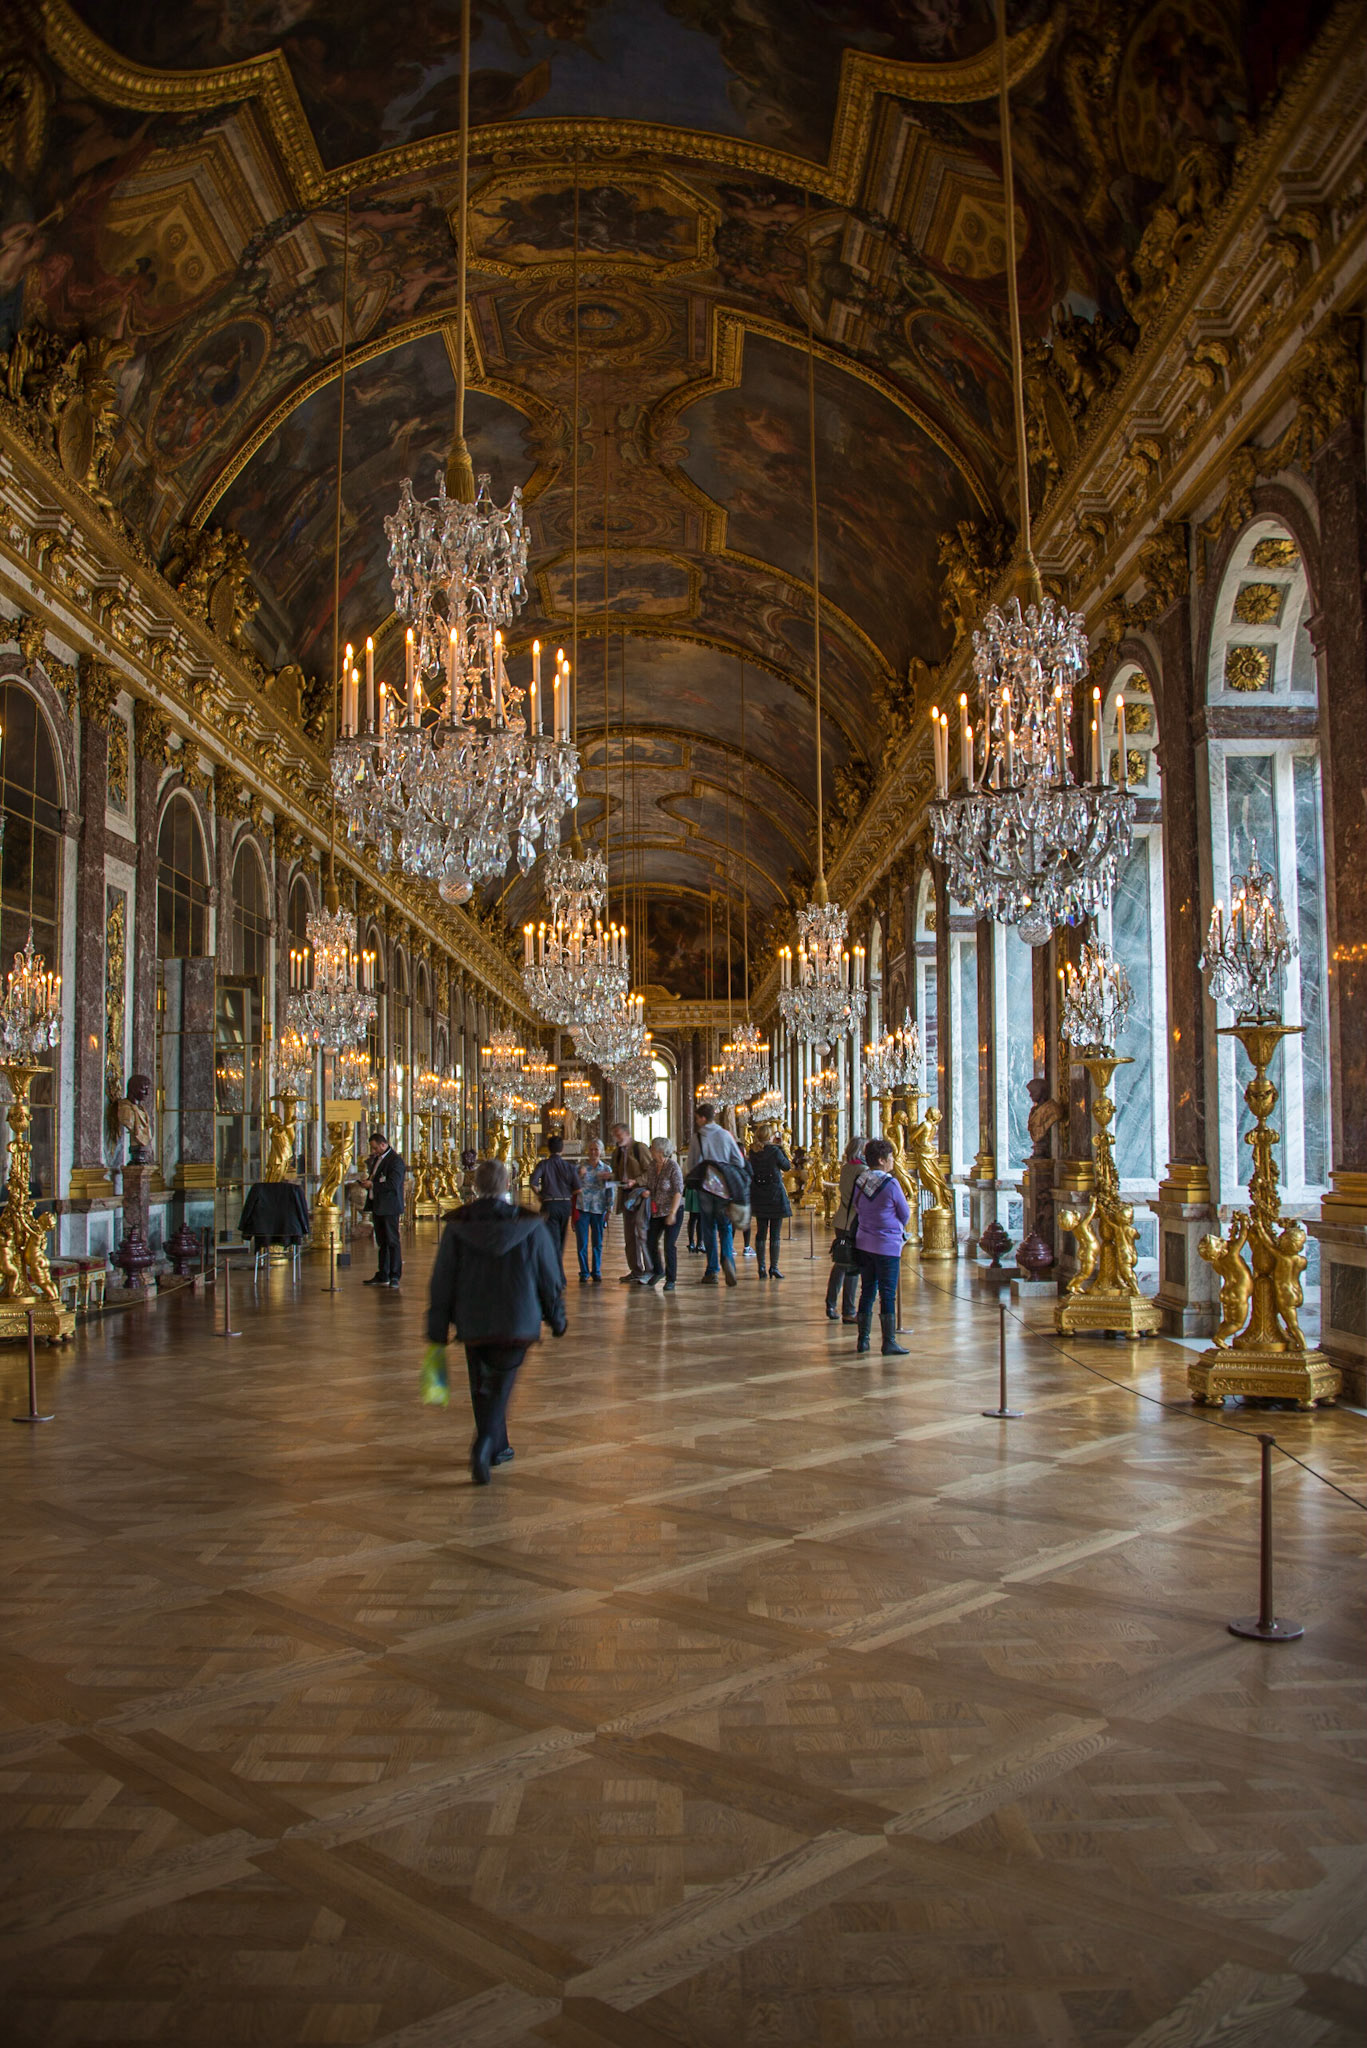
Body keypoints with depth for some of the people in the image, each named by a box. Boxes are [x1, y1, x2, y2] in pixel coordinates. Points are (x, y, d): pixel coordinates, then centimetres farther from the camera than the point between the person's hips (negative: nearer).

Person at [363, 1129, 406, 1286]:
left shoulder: (395, 1161, -14)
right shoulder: (377, 1159, 15)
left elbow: (393, 1184, -21)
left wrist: (373, 1184, -14)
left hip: (389, 1208, -9)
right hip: (378, 1207, 9)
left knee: (392, 1241, -4)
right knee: (381, 1242, 12)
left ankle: (395, 1276, -1)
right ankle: (382, 1276, 18)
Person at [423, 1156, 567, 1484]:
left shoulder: (456, 1228, -5)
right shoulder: (531, 1227, -7)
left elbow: (441, 1285, -3)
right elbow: (551, 1280, 0)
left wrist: (436, 1336, 4)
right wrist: (556, 1320, 15)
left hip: (472, 1325, 2)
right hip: (518, 1322, -2)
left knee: (482, 1387, 19)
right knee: (500, 1387, 2)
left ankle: (497, 1448, 31)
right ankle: (484, 1444, -19)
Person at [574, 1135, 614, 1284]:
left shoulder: (606, 1169, 6)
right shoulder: (580, 1166, 2)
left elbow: (609, 1190, 8)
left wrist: (609, 1209, 4)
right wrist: (581, 1175, -20)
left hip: (599, 1209, 1)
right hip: (582, 1208, -1)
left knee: (597, 1243, 7)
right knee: (582, 1243, 2)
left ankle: (596, 1272, 18)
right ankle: (584, 1273, 12)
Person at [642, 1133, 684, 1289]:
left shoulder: (673, 1167, -17)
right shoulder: (652, 1165, 3)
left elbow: (678, 1192, -20)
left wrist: (672, 1213, -24)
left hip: (672, 1211, -7)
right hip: (656, 1211, 7)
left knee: (669, 1246, -6)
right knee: (650, 1242, 8)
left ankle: (670, 1280, 5)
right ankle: (658, 1271, 31)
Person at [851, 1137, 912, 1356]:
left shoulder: (860, 1181, 1)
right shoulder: (890, 1184, -16)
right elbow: (905, 1215, -4)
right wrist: (897, 1228, 16)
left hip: (863, 1244, 6)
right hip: (887, 1246, -6)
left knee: (867, 1291, 13)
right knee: (888, 1295, -1)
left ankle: (863, 1339, 17)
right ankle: (889, 1343, 1)